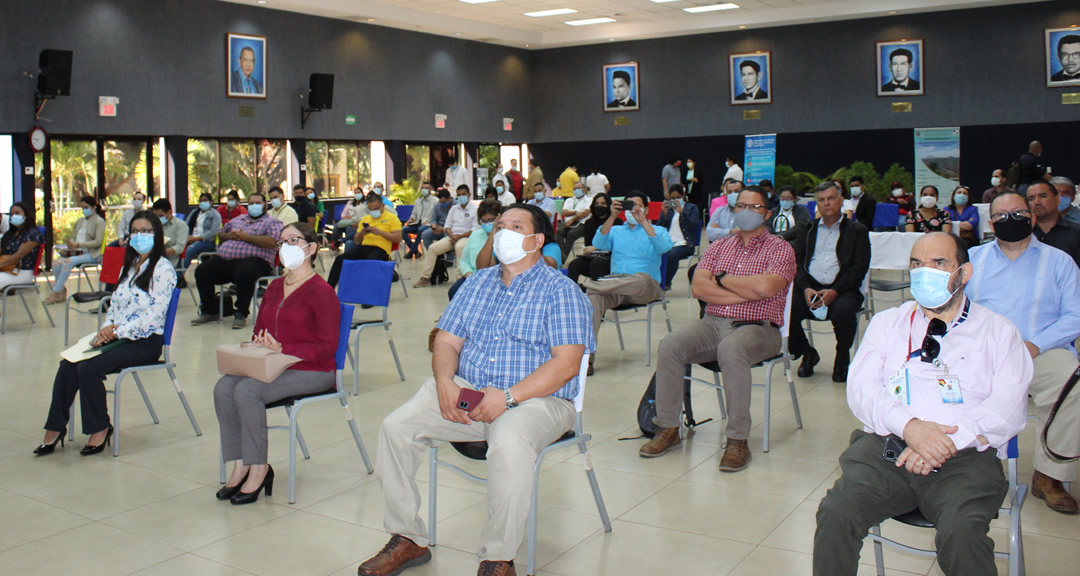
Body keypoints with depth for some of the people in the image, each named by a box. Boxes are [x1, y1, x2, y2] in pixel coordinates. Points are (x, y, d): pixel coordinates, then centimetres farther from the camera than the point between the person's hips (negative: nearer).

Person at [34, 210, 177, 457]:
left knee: (89, 367, -25)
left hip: (145, 342, -7)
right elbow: (114, 305, 18)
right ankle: (55, 427, -6)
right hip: (117, 336, 7)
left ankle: (100, 428, -8)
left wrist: (118, 331, -17)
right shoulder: (128, 267, 19)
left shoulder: (163, 269, -7)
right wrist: (106, 330, -2)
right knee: (69, 364, -15)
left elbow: (155, 315, -15)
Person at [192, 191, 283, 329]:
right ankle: (210, 312, 0)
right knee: (202, 271, -12)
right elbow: (220, 234, 36)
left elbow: (272, 242, -11)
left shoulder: (273, 222, 7)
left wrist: (246, 237, -8)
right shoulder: (238, 219, 29)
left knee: (245, 273, -40)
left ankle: (240, 314, -23)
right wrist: (228, 236, 10)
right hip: (223, 259, 7)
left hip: (253, 260, -6)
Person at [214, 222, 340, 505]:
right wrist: (254, 348, -2)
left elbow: (327, 347, -13)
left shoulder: (321, 291, -8)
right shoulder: (275, 287, 18)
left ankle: (259, 468, -15)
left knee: (247, 390, -28)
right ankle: (241, 466, -12)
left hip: (313, 371, -7)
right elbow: (259, 330, 23)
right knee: (223, 387, -19)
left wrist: (282, 350, -23)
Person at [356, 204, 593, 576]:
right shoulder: (477, 283, 17)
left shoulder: (560, 290, -2)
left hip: (536, 398, -5)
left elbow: (567, 363, -12)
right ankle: (407, 539, 2)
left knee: (509, 444, -38)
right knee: (396, 427, -14)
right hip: (464, 391, 6)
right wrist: (444, 381, -9)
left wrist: (508, 397, -22)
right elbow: (447, 340, 14)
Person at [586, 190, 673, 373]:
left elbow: (664, 247, -9)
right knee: (593, 297, -31)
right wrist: (612, 217, -9)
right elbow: (598, 244, 2)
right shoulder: (616, 231, 25)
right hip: (616, 287, 2)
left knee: (642, 278, -40)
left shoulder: (657, 231, 16)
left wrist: (643, 221, -16)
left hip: (646, 288, -2)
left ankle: (593, 284, -33)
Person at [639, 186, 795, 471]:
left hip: (757, 328, -4)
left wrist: (722, 279, -3)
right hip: (712, 323, 4)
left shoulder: (780, 249, 5)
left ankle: (738, 440, -27)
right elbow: (698, 287, 1)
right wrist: (746, 293, -6)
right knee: (669, 345, -23)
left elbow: (765, 287, -16)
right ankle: (668, 429, -12)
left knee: (731, 350, -38)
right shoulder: (718, 247, 17)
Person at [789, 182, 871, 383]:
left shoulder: (857, 230, 11)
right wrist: (805, 288, -11)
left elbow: (859, 267, -1)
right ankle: (807, 353, 4)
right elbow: (797, 263, 9)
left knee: (844, 312, -36)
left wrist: (835, 291, -16)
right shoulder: (806, 230, 20)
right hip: (810, 286, 3)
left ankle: (842, 359, -4)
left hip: (842, 289, -2)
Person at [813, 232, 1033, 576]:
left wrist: (952, 439, -14)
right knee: (836, 514, -27)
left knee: (961, 532, -33)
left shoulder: (998, 331, 16)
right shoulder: (887, 323, 21)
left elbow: (1008, 406, 2)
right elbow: (861, 389, 7)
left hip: (965, 456, -1)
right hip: (887, 445, 1)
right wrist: (908, 426, -12)